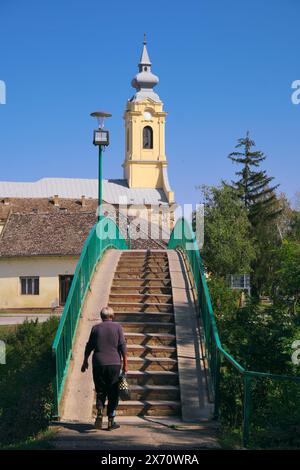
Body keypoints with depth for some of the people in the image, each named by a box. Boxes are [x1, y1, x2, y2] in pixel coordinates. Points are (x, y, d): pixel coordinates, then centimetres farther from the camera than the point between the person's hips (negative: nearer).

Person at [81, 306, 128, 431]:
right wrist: (125, 364, 0)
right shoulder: (117, 327, 1)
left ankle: (99, 412, -12)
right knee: (113, 393, 6)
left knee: (100, 392, 12)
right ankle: (111, 421, 6)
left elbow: (89, 346, 10)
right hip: (114, 364, -1)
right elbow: (122, 346, -4)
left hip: (98, 364, 1)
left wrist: (85, 361, 22)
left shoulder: (96, 328, 5)